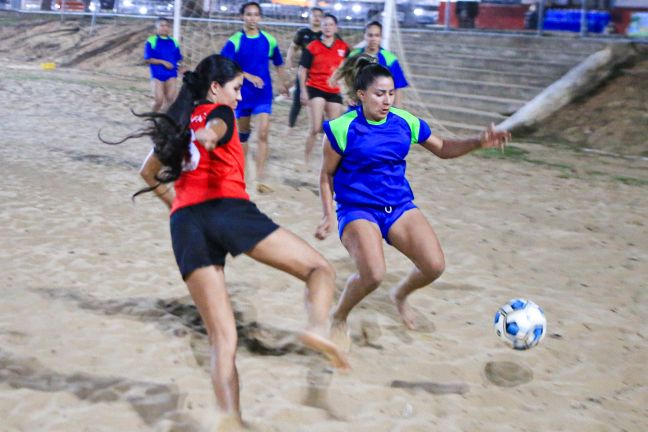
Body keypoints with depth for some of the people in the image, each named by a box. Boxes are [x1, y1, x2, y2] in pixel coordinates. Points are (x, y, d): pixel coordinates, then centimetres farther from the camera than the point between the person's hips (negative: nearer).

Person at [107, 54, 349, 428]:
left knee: (223, 339, 2)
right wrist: (209, 137, -36)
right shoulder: (218, 112, 12)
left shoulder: (178, 120, 30)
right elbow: (213, 128, -14)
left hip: (185, 224, 5)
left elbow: (149, 173, 39)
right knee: (320, 269, 3)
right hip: (228, 208, -5)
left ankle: (231, 419, -15)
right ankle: (318, 328, -28)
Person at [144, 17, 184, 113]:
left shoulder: (174, 42, 8)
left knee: (170, 99, 1)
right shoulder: (151, 41, -4)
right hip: (157, 75, -4)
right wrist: (163, 62, -16)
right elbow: (147, 59, -8)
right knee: (159, 100, -6)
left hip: (171, 75, 4)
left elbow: (179, 59, 13)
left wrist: (180, 65, -8)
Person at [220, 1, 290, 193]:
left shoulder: (269, 40, 0)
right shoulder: (234, 41, -8)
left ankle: (260, 179, -12)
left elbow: (278, 65, 15)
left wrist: (284, 84, 23)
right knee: (243, 132, 14)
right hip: (242, 93, 0)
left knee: (263, 133, -12)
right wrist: (249, 76, -28)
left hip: (263, 94, 1)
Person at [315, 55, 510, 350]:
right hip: (357, 209, -4)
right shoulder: (343, 129, -12)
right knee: (373, 274, -27)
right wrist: (329, 215, -6)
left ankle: (400, 294, 25)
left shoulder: (406, 122, 0)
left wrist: (479, 142, -2)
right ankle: (339, 318, 5)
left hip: (399, 206, 5)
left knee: (435, 266, -11)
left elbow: (443, 149, 13)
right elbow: (327, 174, 1)